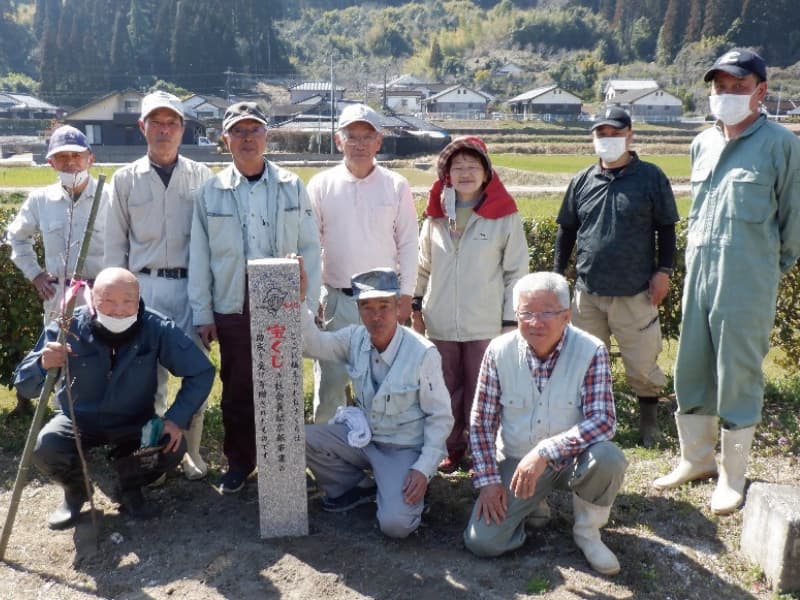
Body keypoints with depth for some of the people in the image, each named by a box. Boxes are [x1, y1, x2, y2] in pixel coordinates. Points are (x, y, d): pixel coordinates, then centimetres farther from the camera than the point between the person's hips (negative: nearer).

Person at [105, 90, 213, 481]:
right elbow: (115, 244, 9)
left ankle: (190, 449, 18)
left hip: (193, 285, 0)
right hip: (146, 287, 1)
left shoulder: (201, 176, 5)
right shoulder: (125, 179, 7)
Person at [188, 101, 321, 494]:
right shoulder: (210, 192, 2)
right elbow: (199, 258, 3)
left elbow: (310, 248, 2)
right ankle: (239, 461, 27)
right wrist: (202, 314, 1)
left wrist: (310, 305, -1)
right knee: (237, 389, 10)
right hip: (232, 308, 1)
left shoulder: (292, 187, 3)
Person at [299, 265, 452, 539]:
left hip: (405, 449, -5)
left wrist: (424, 468, -20)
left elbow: (440, 417, -15)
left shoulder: (423, 353, -22)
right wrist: (298, 300, -28)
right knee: (302, 438, -14)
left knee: (396, 524, -25)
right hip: (363, 437, 5)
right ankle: (348, 490, 10)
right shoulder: (355, 338, -7)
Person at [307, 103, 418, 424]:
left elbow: (407, 244, 4)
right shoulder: (321, 185, 1)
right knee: (330, 380, 7)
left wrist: (406, 294, 0)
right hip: (336, 298, 0)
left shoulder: (396, 186, 1)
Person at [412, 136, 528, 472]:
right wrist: (416, 304, 11)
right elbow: (424, 266, 15)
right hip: (440, 323, 3)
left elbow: (517, 273, -3)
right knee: (447, 391, 12)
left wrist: (511, 320, -6)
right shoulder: (436, 215, 7)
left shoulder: (505, 216, -4)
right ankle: (453, 448, 28)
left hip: (486, 325, -3)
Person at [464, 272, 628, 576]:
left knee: (608, 458, -34)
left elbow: (603, 420, -24)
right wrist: (488, 479, -10)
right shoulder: (499, 351, -10)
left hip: (570, 459, -1)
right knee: (482, 542, -14)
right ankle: (532, 505, 19)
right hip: (516, 461, 2)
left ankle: (587, 530, -2)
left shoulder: (591, 351, -16)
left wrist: (545, 452, -35)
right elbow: (481, 421, -4)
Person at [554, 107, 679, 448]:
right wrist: (557, 274, 10)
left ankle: (649, 424, 25)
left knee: (642, 363, 4)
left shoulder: (651, 177, -1)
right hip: (588, 292, 3)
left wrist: (663, 270, -4)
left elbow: (666, 228, 3)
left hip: (635, 294, -3)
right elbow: (566, 230, 13)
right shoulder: (582, 181, 7)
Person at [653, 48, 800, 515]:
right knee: (691, 370, 12)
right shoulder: (703, 144, 11)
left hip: (747, 281, -6)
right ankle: (697, 459, 30)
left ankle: (733, 478, 18)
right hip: (698, 272, 6)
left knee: (738, 378, 2)